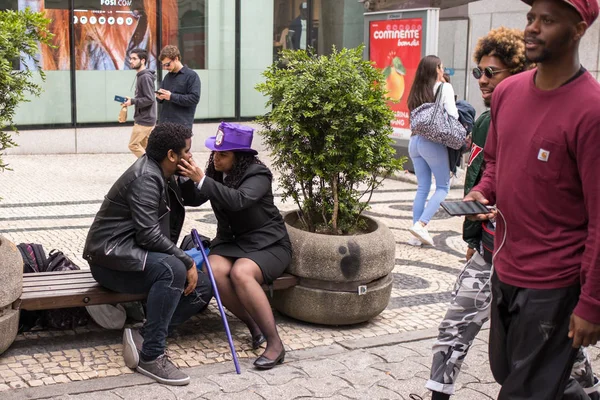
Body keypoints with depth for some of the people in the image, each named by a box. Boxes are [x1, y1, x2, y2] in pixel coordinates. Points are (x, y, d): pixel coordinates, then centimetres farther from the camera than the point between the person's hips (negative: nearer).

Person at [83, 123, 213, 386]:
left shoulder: (161, 175, 10)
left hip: (133, 254, 10)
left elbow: (192, 199, 22)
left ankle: (144, 336, -12)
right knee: (173, 269, -35)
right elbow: (149, 234, -26)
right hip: (112, 256, -10)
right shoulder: (145, 178, -18)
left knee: (202, 286, -4)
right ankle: (150, 356, -29)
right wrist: (187, 261, -20)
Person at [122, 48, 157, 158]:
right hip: (143, 119, 9)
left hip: (144, 120, -9)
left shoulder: (145, 77, -17)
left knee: (133, 145, -6)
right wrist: (131, 101, 5)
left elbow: (149, 99, -23)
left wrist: (132, 101, -18)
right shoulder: (140, 76, 13)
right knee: (144, 146, 12)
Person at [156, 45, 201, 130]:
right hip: (164, 123, 6)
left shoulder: (192, 75, -2)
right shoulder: (167, 76, 18)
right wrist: (160, 97, 1)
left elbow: (195, 98, -13)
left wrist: (172, 97, -15)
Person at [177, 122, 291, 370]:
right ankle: (255, 328, -10)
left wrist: (202, 180, -37)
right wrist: (186, 177, -10)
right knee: (213, 271, -27)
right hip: (231, 241, 6)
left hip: (266, 243, -6)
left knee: (241, 273, -35)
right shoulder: (216, 172, 4)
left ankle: (274, 343, -26)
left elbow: (238, 200, -34)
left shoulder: (258, 174, -16)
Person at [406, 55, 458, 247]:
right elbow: (453, 116, -10)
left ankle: (417, 234, 9)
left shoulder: (417, 91, 13)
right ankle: (421, 224, -9)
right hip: (433, 142, -6)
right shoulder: (444, 88, -4)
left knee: (422, 188, 11)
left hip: (415, 140, 6)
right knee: (443, 186, 5)